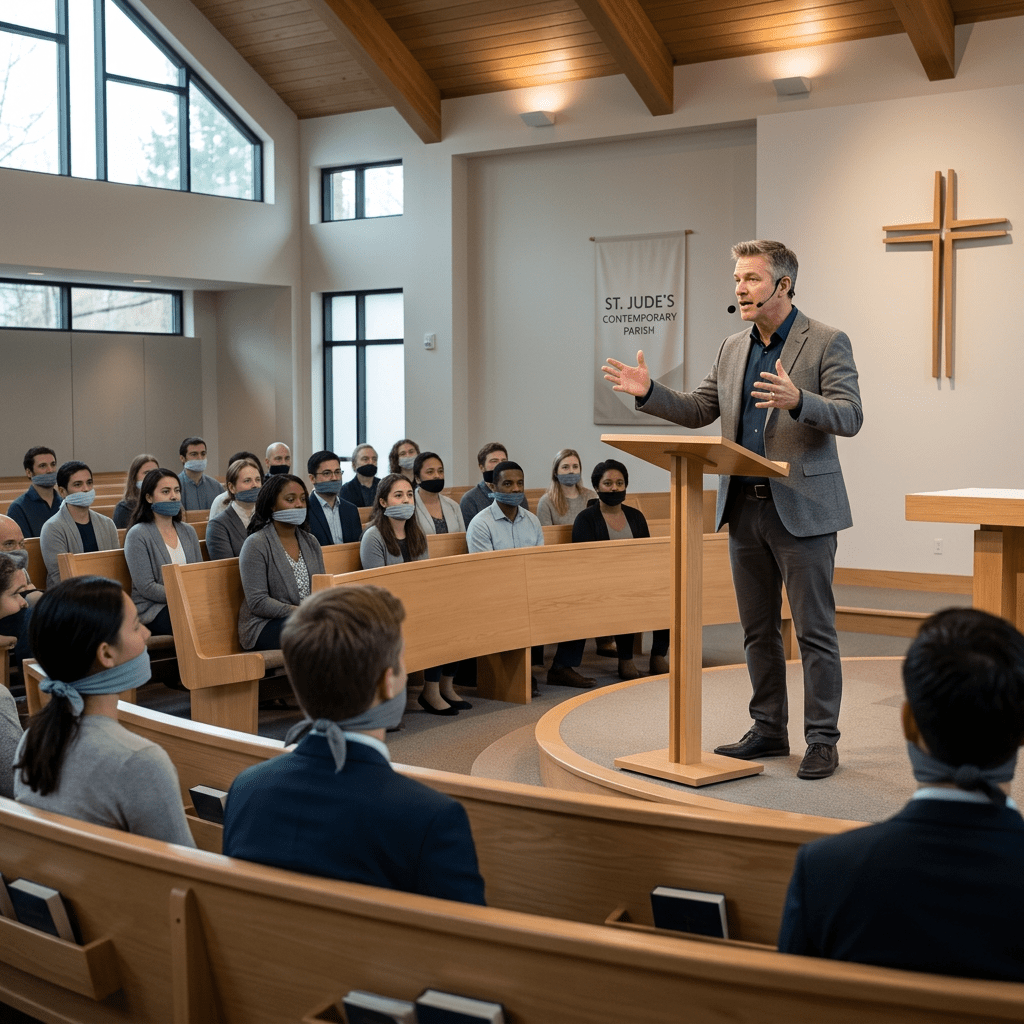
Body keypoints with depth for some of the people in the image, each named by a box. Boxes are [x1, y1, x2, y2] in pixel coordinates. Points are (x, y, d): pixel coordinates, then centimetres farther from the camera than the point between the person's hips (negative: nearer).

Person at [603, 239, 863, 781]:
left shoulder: (827, 343, -6)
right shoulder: (732, 349, 13)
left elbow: (850, 416, -14)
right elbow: (698, 411, 15)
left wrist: (797, 400, -31)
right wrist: (648, 391, 0)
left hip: (802, 509, -6)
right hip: (744, 508, 6)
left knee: (814, 630, -1)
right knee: (758, 629, 13)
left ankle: (822, 741, 8)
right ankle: (768, 730, 24)